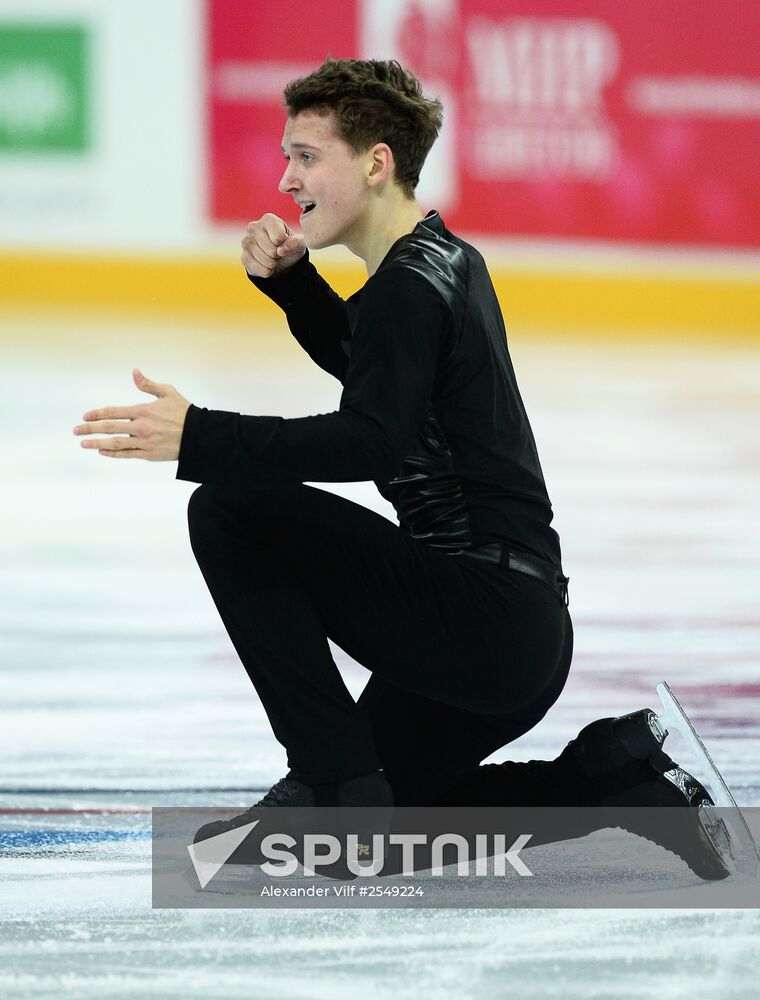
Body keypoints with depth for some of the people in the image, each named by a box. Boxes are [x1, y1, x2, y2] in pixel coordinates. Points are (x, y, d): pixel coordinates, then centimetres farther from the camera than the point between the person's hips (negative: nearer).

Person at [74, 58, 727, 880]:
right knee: (372, 810, 24)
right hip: (525, 630, 10)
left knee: (229, 509, -13)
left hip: (483, 612, -10)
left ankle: (331, 776, -11)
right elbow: (359, 358, 33)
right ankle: (622, 780, 13)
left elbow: (370, 441, -31)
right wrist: (288, 279, 15)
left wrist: (199, 439, -34)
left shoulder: (409, 286, -15)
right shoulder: (448, 259, 14)